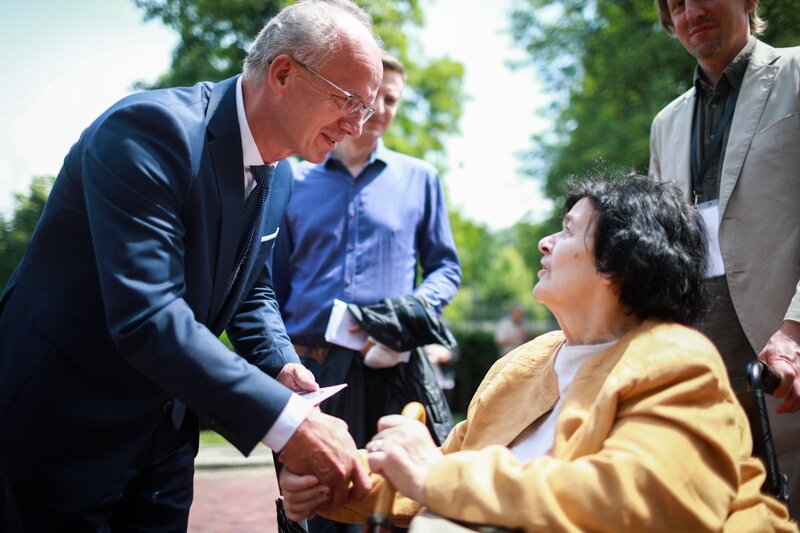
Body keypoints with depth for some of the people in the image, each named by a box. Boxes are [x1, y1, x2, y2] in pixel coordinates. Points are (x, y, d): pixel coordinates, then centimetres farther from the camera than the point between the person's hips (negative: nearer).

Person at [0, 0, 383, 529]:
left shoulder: (279, 178, 2)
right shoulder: (151, 127, -25)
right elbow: (145, 316, -34)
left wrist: (282, 368, -5)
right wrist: (284, 420, -35)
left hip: (167, 434, 8)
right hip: (60, 427, -7)